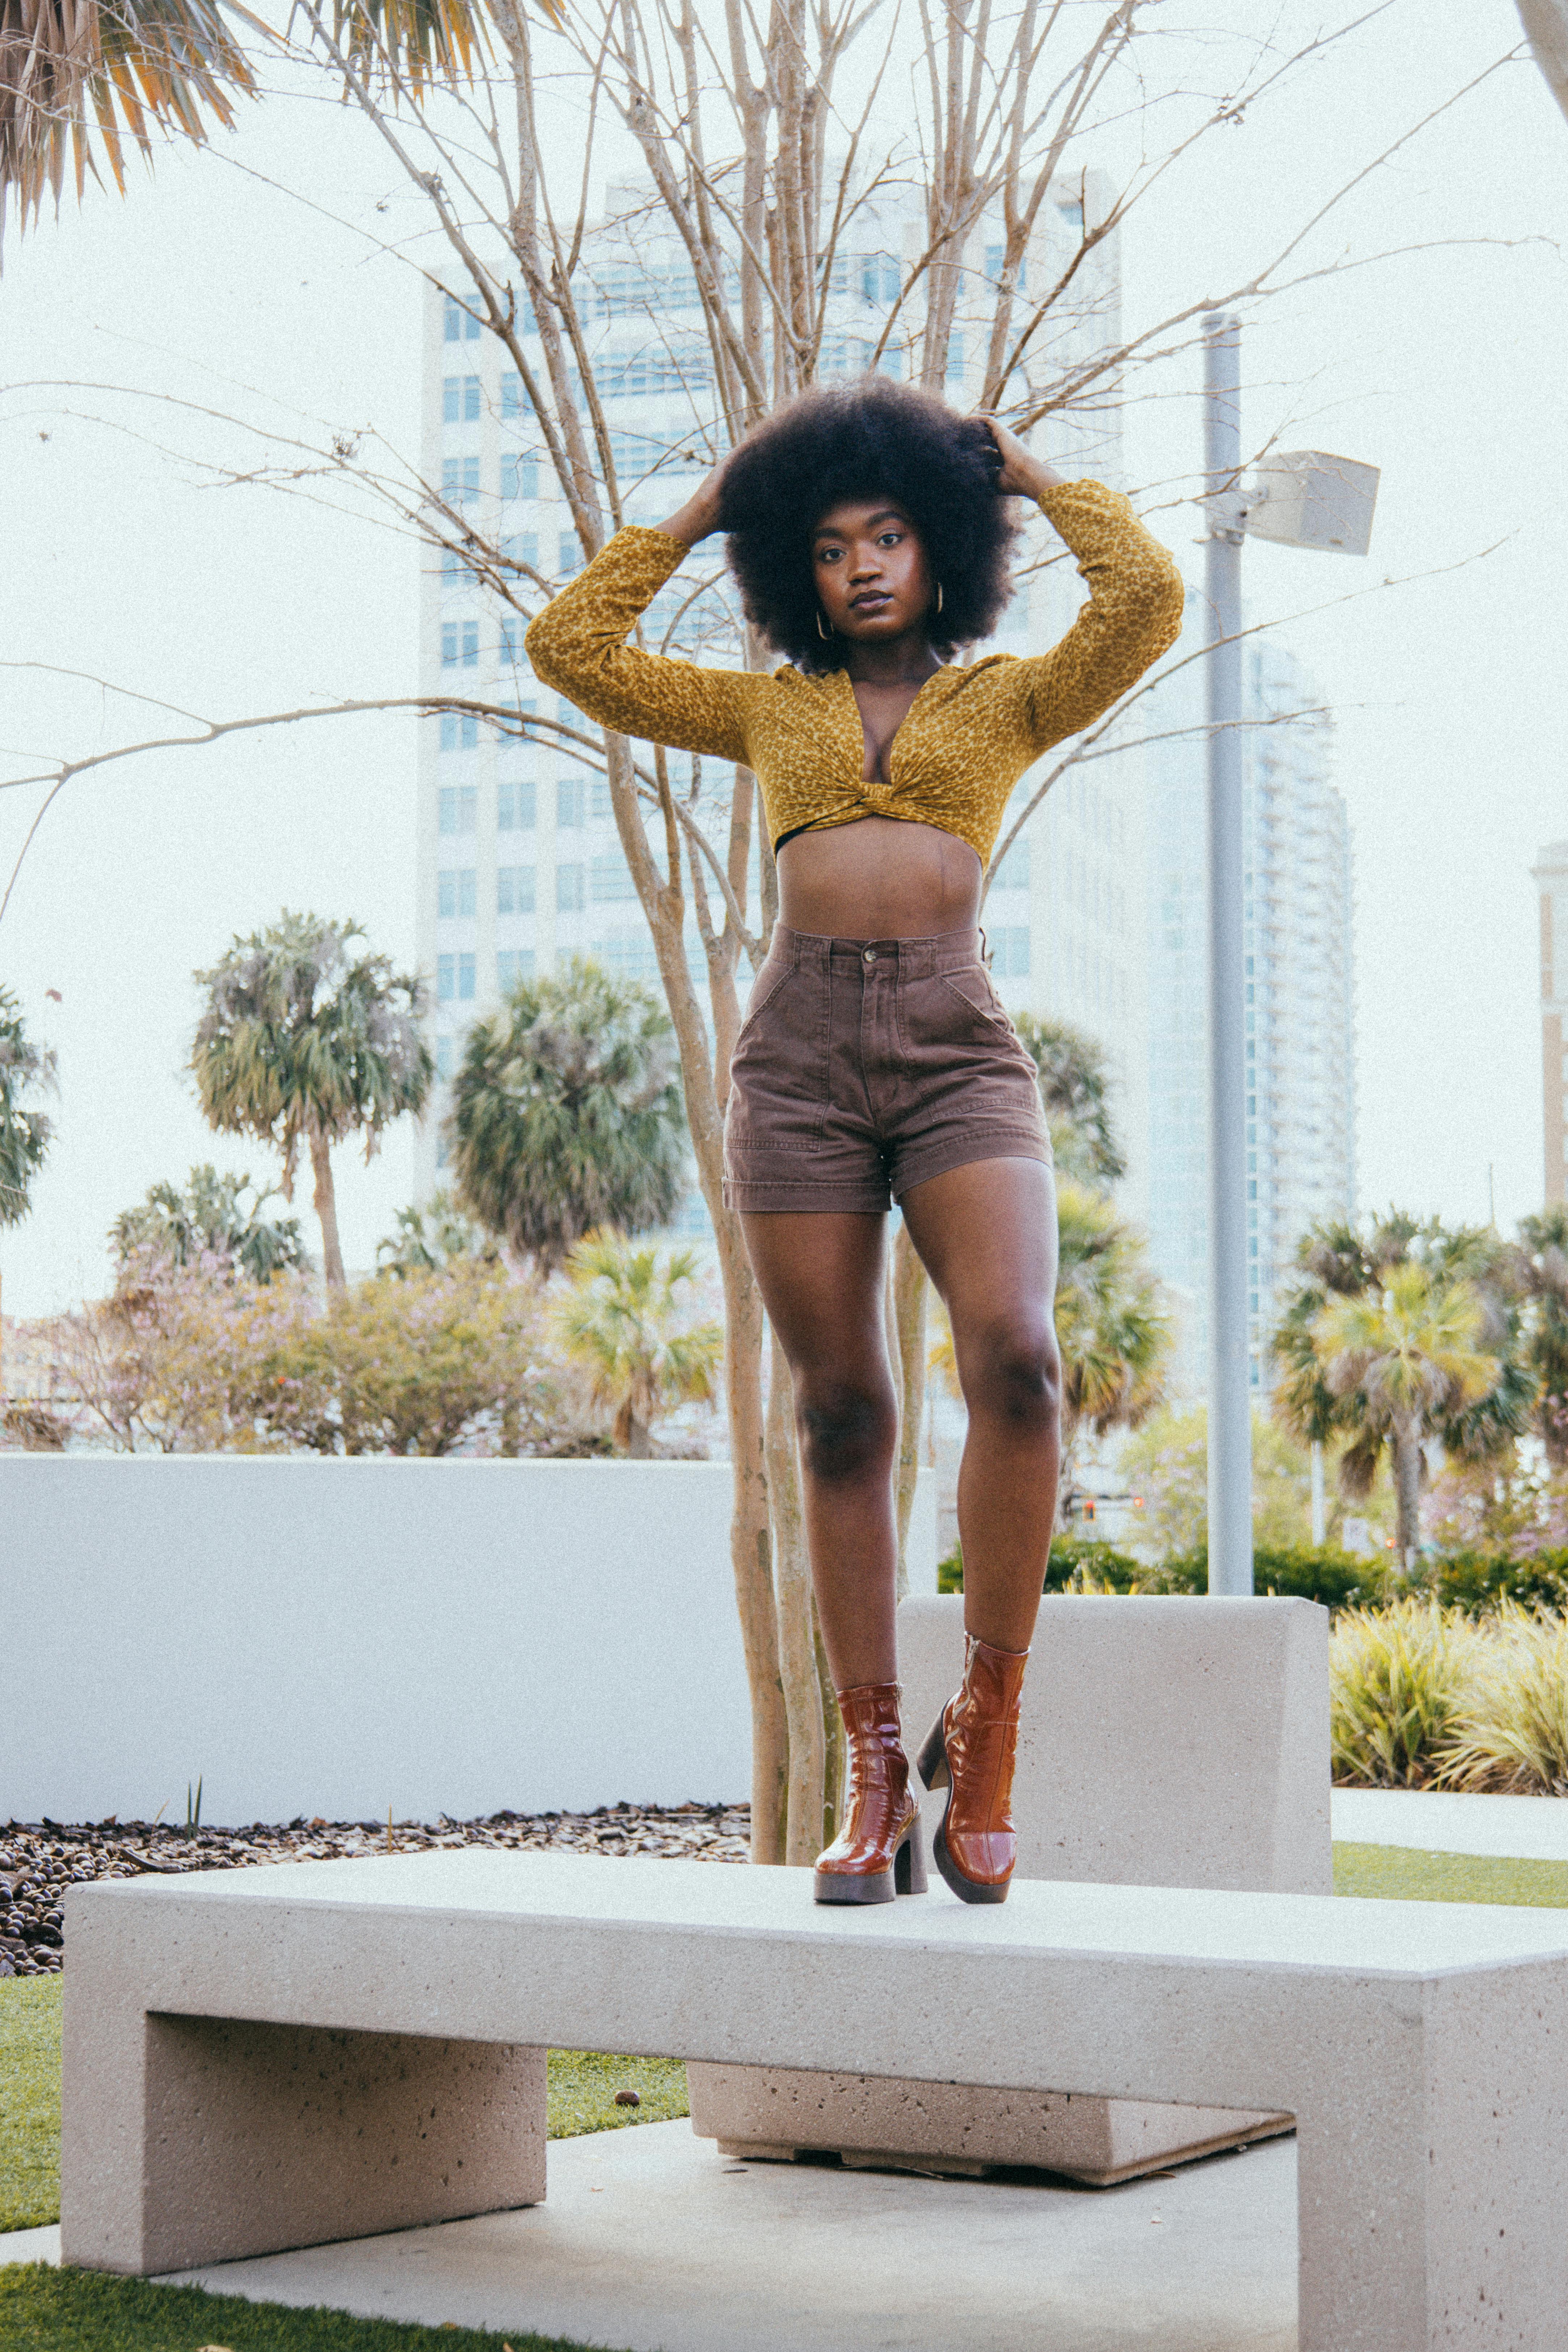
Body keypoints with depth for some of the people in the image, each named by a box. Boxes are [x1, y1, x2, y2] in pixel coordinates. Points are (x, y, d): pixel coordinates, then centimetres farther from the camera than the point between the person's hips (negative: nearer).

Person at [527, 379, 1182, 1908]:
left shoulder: (1010, 699, 16)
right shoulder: (766, 711, 20)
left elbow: (1148, 600, 1)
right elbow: (569, 645, 18)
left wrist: (1034, 481, 16)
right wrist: (702, 514, 23)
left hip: (960, 1053, -1)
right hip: (800, 1055, 2)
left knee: (1016, 1362, -24)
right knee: (841, 1418, -1)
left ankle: (986, 1722, -9)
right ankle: (877, 1783, 5)